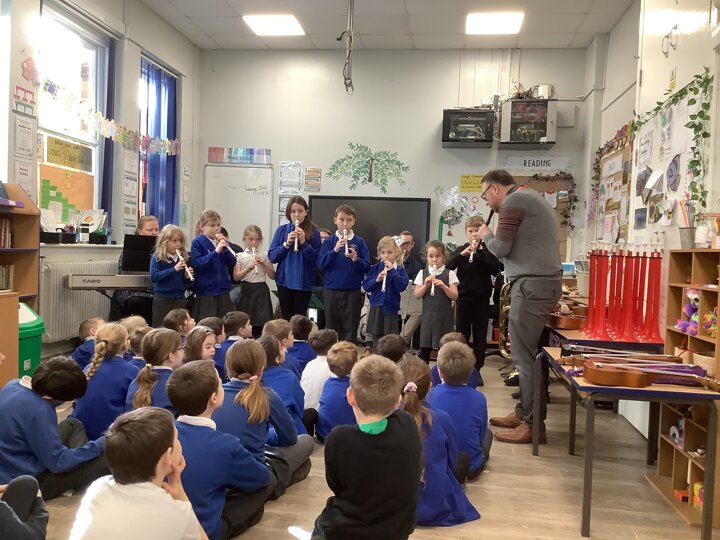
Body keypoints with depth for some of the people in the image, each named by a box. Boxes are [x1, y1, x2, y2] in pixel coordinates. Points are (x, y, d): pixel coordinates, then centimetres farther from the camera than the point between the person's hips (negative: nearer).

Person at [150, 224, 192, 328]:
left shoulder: (182, 257, 6)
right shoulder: (157, 257, -6)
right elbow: (154, 276, -17)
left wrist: (187, 276, -10)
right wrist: (174, 269, -23)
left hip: (179, 298, 4)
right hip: (162, 299, -4)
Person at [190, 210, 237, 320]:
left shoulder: (221, 241, 9)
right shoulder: (197, 242, -5)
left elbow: (232, 264, 5)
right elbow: (196, 264, -17)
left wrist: (225, 247, -9)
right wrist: (215, 251, -24)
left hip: (223, 290, 5)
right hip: (206, 291, -5)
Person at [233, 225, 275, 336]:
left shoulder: (264, 256, 6)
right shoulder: (240, 256, 5)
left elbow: (272, 276, 2)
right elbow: (236, 277, -3)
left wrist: (264, 264, -10)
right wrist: (248, 269, -18)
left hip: (261, 290, 0)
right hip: (246, 289, 0)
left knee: (261, 322, -3)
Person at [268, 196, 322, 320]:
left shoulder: (313, 232, -3)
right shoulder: (281, 230, 2)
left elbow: (317, 260, -7)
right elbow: (272, 257, -1)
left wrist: (303, 242, -18)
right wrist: (286, 244, -15)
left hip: (304, 283, -2)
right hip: (284, 281, 2)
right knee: (286, 318, 9)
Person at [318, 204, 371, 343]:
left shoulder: (359, 242, 2)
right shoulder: (329, 241, 3)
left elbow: (367, 267, -1)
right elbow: (321, 265, -6)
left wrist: (356, 259, -20)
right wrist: (334, 250, -18)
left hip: (353, 292, 0)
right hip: (331, 291, 1)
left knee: (350, 330, 4)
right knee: (332, 328, 9)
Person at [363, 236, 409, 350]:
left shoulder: (399, 269, -2)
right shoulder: (375, 268, 3)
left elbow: (402, 286, -16)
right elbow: (365, 286, 1)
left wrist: (392, 270, -19)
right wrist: (376, 280, -16)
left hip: (390, 308, -2)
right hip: (376, 308, 2)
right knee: (376, 339, 9)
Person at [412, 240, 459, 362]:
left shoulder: (449, 274, -1)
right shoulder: (422, 273, 4)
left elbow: (455, 296, -6)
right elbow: (416, 295, 1)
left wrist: (443, 286, -21)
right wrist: (425, 285, -16)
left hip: (444, 317, -1)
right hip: (428, 316, 1)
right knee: (424, 348, 6)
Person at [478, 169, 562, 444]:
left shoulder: (513, 201, -6)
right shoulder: (533, 198, 25)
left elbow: (500, 248, -10)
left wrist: (486, 236, 8)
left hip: (532, 283, -10)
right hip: (543, 280, 10)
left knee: (525, 355, -7)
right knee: (528, 352, 13)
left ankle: (533, 424, -3)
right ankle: (524, 412, 20)